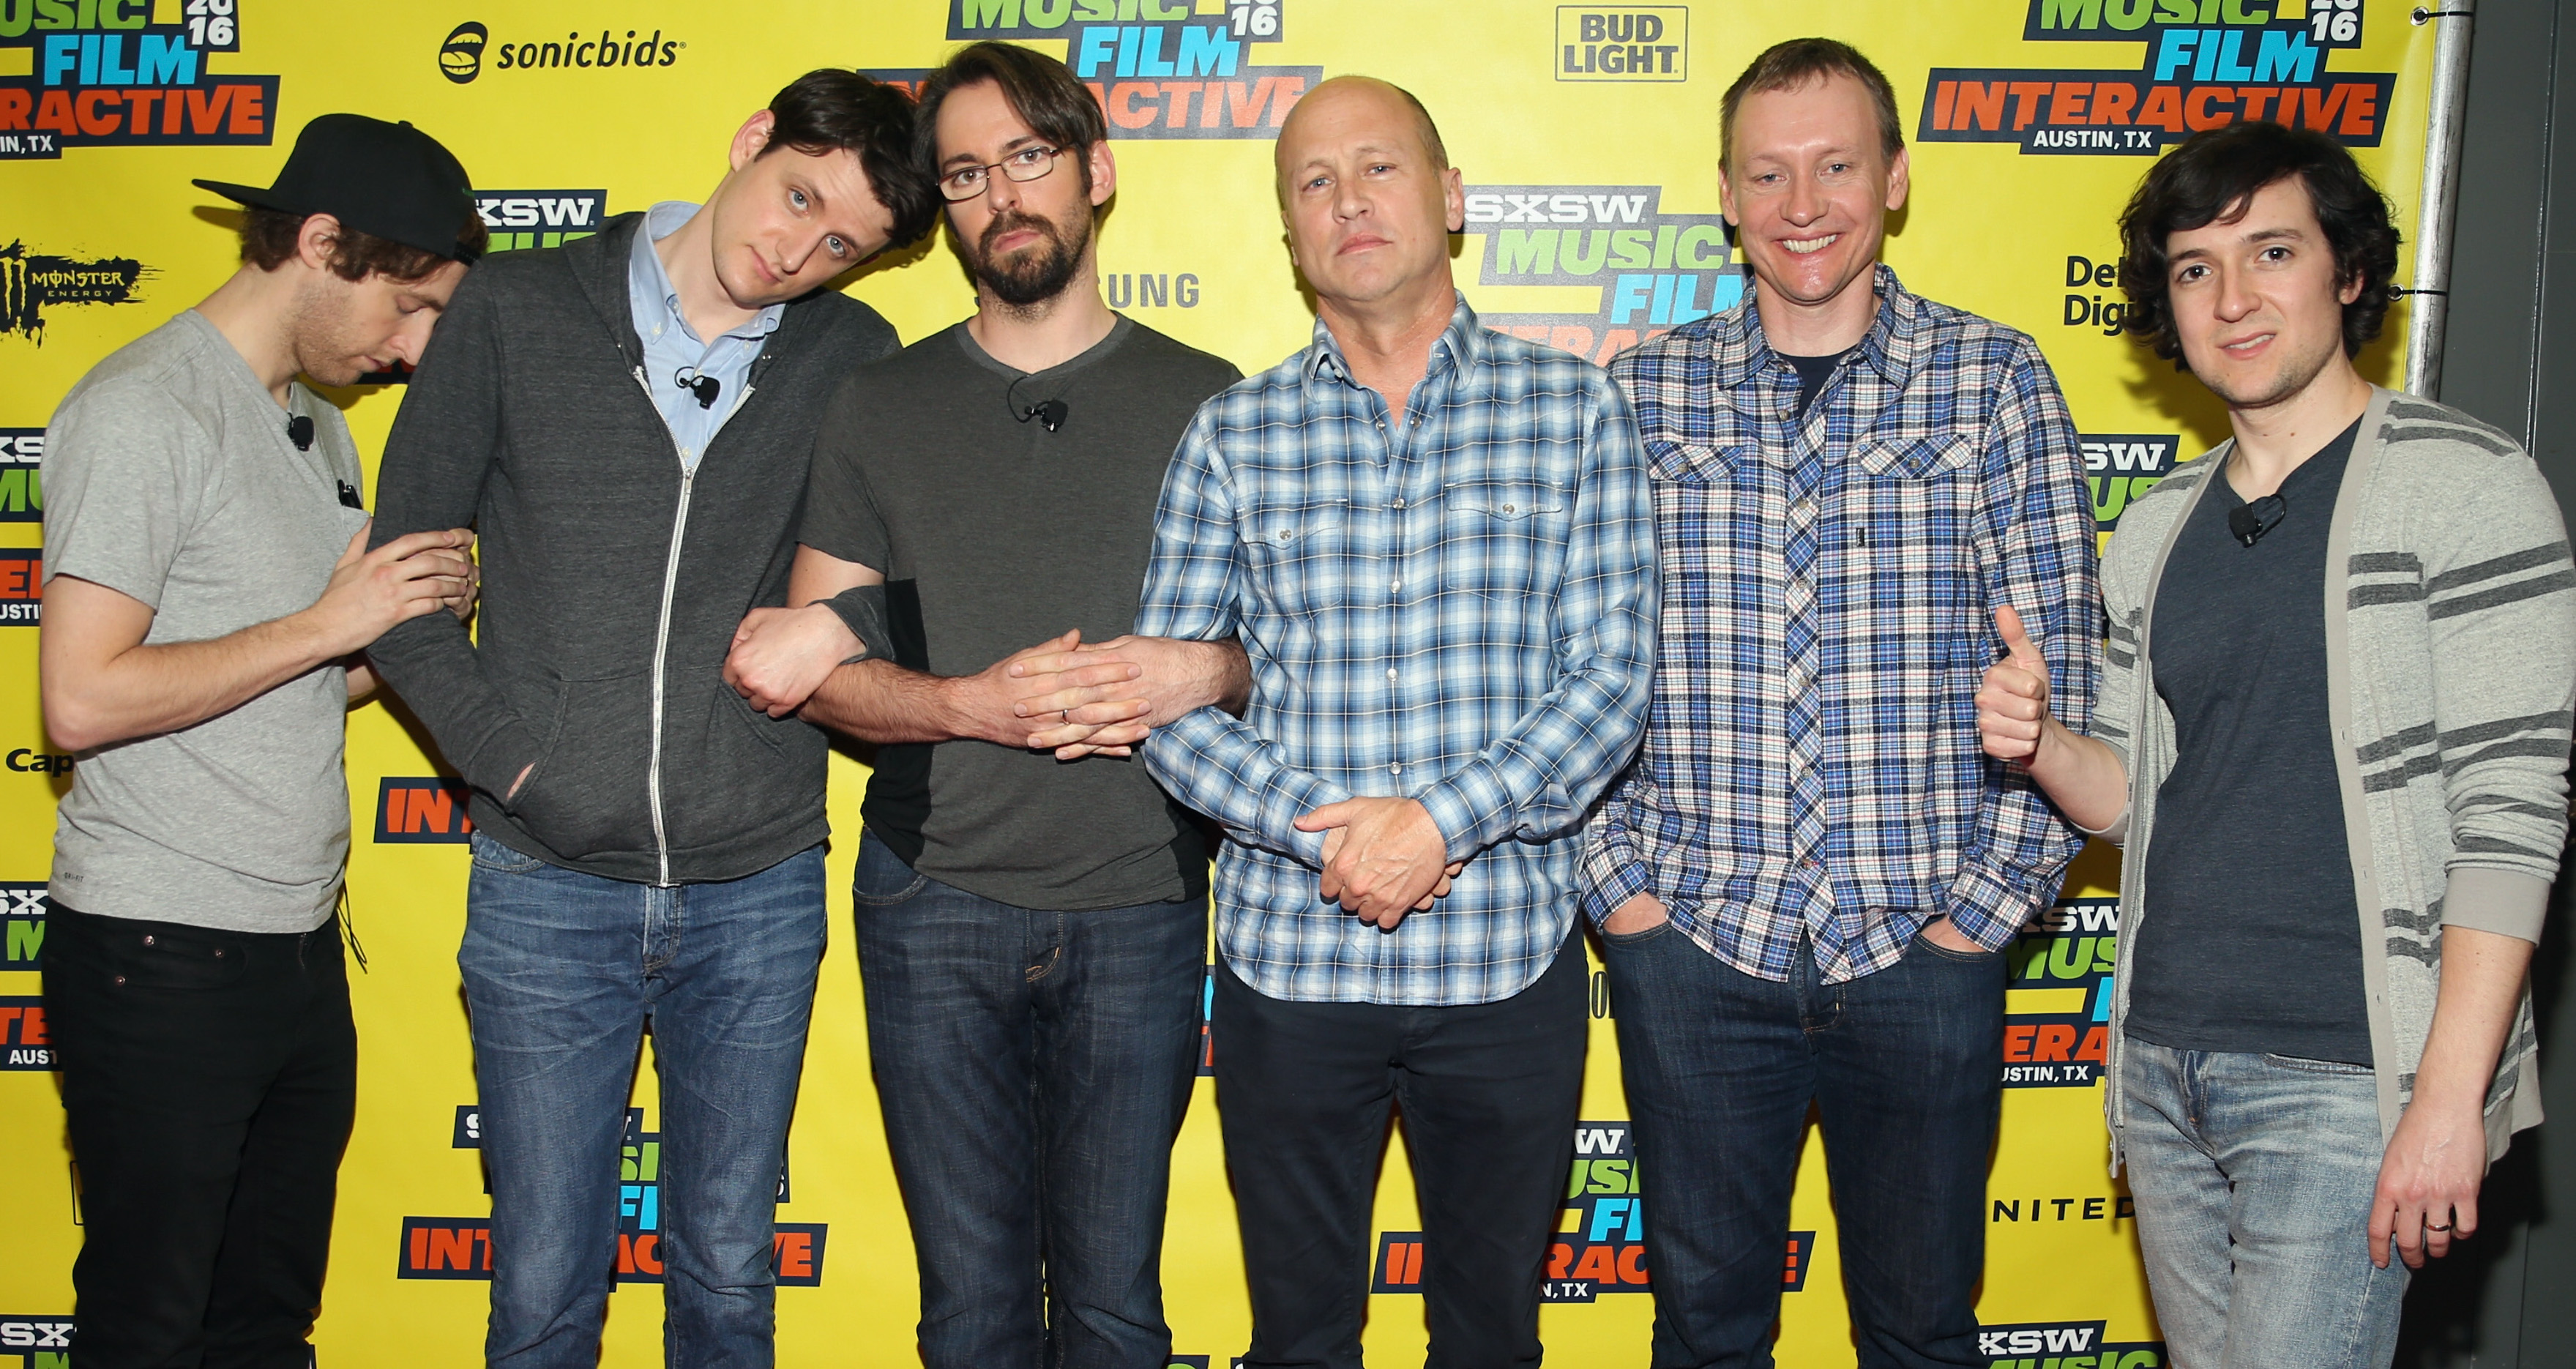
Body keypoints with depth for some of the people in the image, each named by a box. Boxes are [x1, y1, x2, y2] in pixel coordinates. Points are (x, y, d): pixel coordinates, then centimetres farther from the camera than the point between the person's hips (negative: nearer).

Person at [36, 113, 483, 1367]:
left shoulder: (320, 427, 15)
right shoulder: (145, 410, -12)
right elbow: (85, 699, -19)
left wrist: (416, 619, 1)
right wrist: (329, 623, -16)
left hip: (300, 950, 8)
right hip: (161, 961, -8)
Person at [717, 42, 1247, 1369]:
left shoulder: (1207, 400, 5)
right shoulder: (877, 407, 7)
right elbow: (816, 668, 4)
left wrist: (1205, 672, -15)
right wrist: (971, 704, -14)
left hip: (1137, 910, -1)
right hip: (936, 903, 1)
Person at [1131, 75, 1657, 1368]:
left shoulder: (1574, 408, 1)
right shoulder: (1232, 436, 3)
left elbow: (1614, 672, -5)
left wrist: (1441, 820, -17)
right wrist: (1325, 828, -15)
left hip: (1509, 956, 0)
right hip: (1288, 957, 1)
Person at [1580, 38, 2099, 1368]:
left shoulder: (1998, 381, 0)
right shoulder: (1638, 394, 3)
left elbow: (2056, 670, -1)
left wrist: (1994, 894, -6)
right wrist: (1615, 879, -2)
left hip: (1922, 947, 0)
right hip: (1693, 943, 1)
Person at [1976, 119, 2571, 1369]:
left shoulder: (2464, 486, -6)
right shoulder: (2158, 530, 12)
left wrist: (2449, 1097, -17)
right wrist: (2038, 741, -5)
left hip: (2341, 1079, -6)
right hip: (2162, 1065, 6)